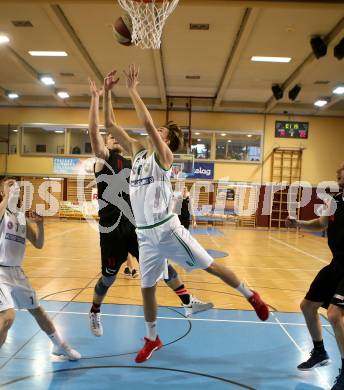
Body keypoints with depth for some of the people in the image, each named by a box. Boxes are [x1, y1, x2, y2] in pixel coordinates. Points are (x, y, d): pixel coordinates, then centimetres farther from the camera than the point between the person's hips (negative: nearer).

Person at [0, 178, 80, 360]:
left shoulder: (23, 216, 10)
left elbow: (38, 244, 9)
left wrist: (40, 224, -5)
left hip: (17, 271, 7)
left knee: (37, 310, 19)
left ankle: (60, 346, 36)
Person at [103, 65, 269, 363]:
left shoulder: (164, 155, -7)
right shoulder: (137, 150, 12)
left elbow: (147, 122, -22)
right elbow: (110, 124, 13)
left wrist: (132, 90, -14)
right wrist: (107, 92, 8)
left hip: (167, 229, -6)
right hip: (145, 234, 6)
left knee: (209, 265, 3)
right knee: (147, 288, 14)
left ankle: (251, 296, 25)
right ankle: (152, 339, 34)